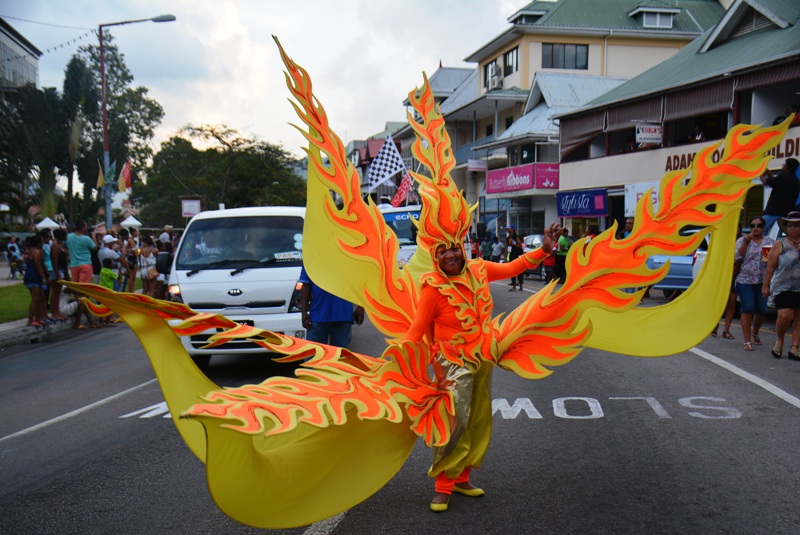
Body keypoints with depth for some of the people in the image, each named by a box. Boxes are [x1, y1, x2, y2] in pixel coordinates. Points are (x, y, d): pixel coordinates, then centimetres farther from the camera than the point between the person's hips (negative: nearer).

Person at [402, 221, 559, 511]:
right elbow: (417, 329, -14)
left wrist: (544, 250, 10)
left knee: (479, 421, 13)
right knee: (455, 421, -16)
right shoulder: (434, 286, -17)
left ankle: (461, 477, 28)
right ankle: (443, 485, 1)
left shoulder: (478, 270, -2)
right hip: (454, 362, -6)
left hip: (482, 357, 7)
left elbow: (511, 268, 15)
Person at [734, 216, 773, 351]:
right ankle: (747, 341, -7)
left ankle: (755, 332, 33)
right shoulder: (742, 240, 7)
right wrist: (746, 242, -12)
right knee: (748, 309, -11)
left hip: (763, 281, 2)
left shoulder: (770, 242, 11)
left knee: (762, 310, 3)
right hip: (745, 280, -2)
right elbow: (737, 257, -5)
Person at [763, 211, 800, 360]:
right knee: (785, 315, -15)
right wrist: (765, 285, 0)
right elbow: (771, 267, 2)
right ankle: (779, 340, 11)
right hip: (783, 287, -2)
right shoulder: (780, 245, 4)